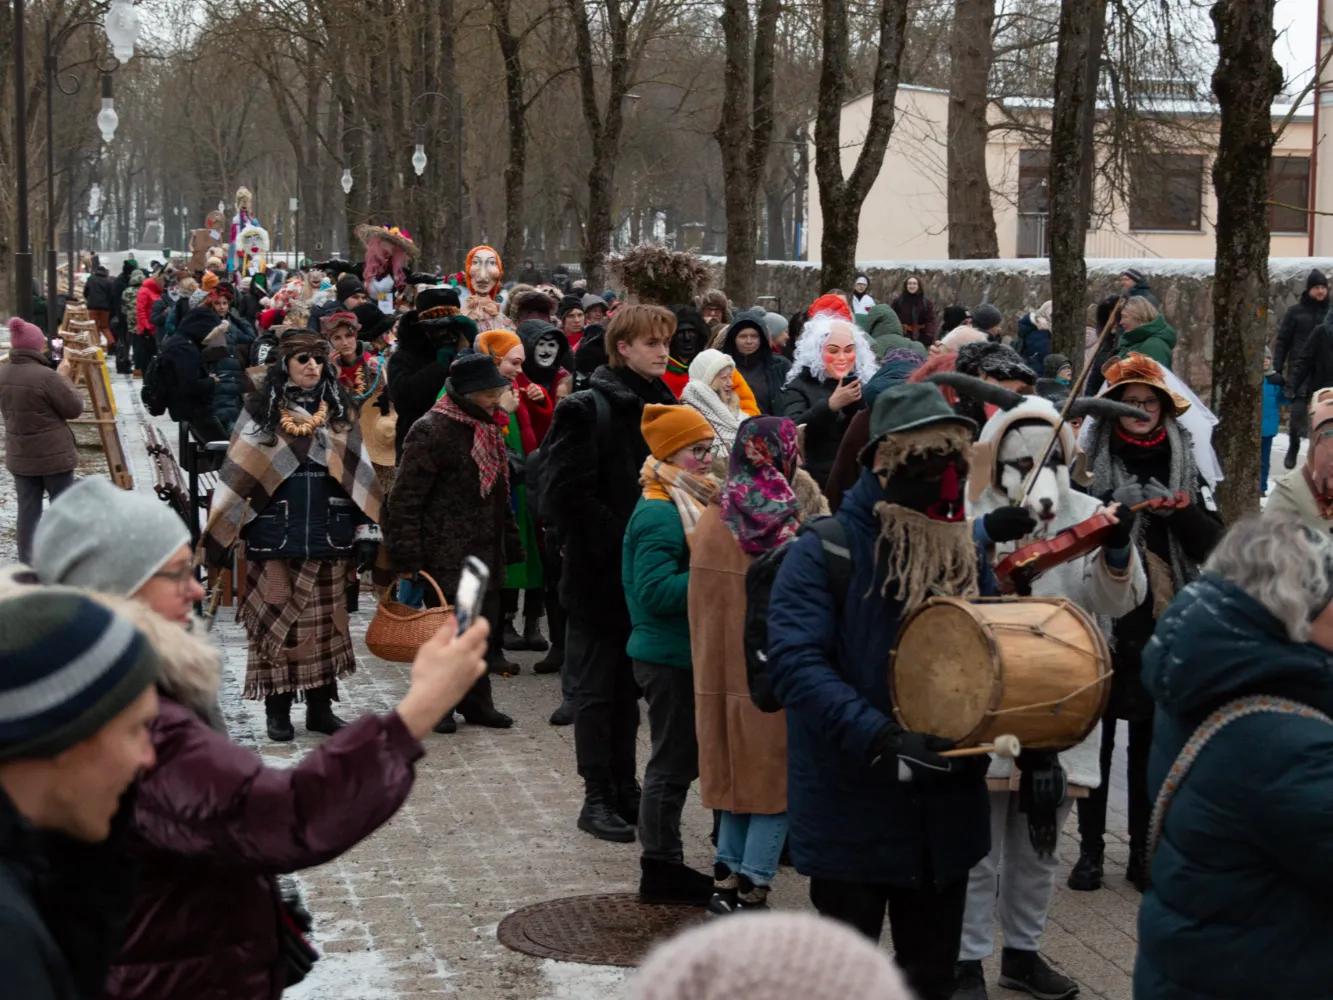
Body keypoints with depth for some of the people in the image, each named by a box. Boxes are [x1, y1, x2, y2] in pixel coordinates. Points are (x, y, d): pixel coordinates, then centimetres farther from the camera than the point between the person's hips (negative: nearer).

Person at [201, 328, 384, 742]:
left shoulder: (340, 412, 8)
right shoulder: (260, 412, 1)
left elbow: (360, 473, 9)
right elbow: (236, 475, 0)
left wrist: (367, 530, 3)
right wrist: (218, 536, -3)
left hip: (327, 535, 2)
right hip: (275, 534, -2)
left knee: (326, 620, 6)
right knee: (276, 619, 1)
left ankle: (320, 707, 15)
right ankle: (277, 709, 10)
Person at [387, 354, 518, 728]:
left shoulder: (489, 429, 14)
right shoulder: (431, 431, -13)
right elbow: (406, 498, -15)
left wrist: (509, 546, 18)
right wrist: (406, 558, -19)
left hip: (485, 550, 8)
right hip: (445, 553, -8)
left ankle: (476, 702, 20)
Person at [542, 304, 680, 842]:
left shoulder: (663, 405, 10)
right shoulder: (585, 409, -11)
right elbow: (566, 496, -18)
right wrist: (624, 541, -20)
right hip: (600, 575, -6)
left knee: (628, 686, 14)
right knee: (597, 689, 3)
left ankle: (625, 788, 23)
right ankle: (598, 797, 11)